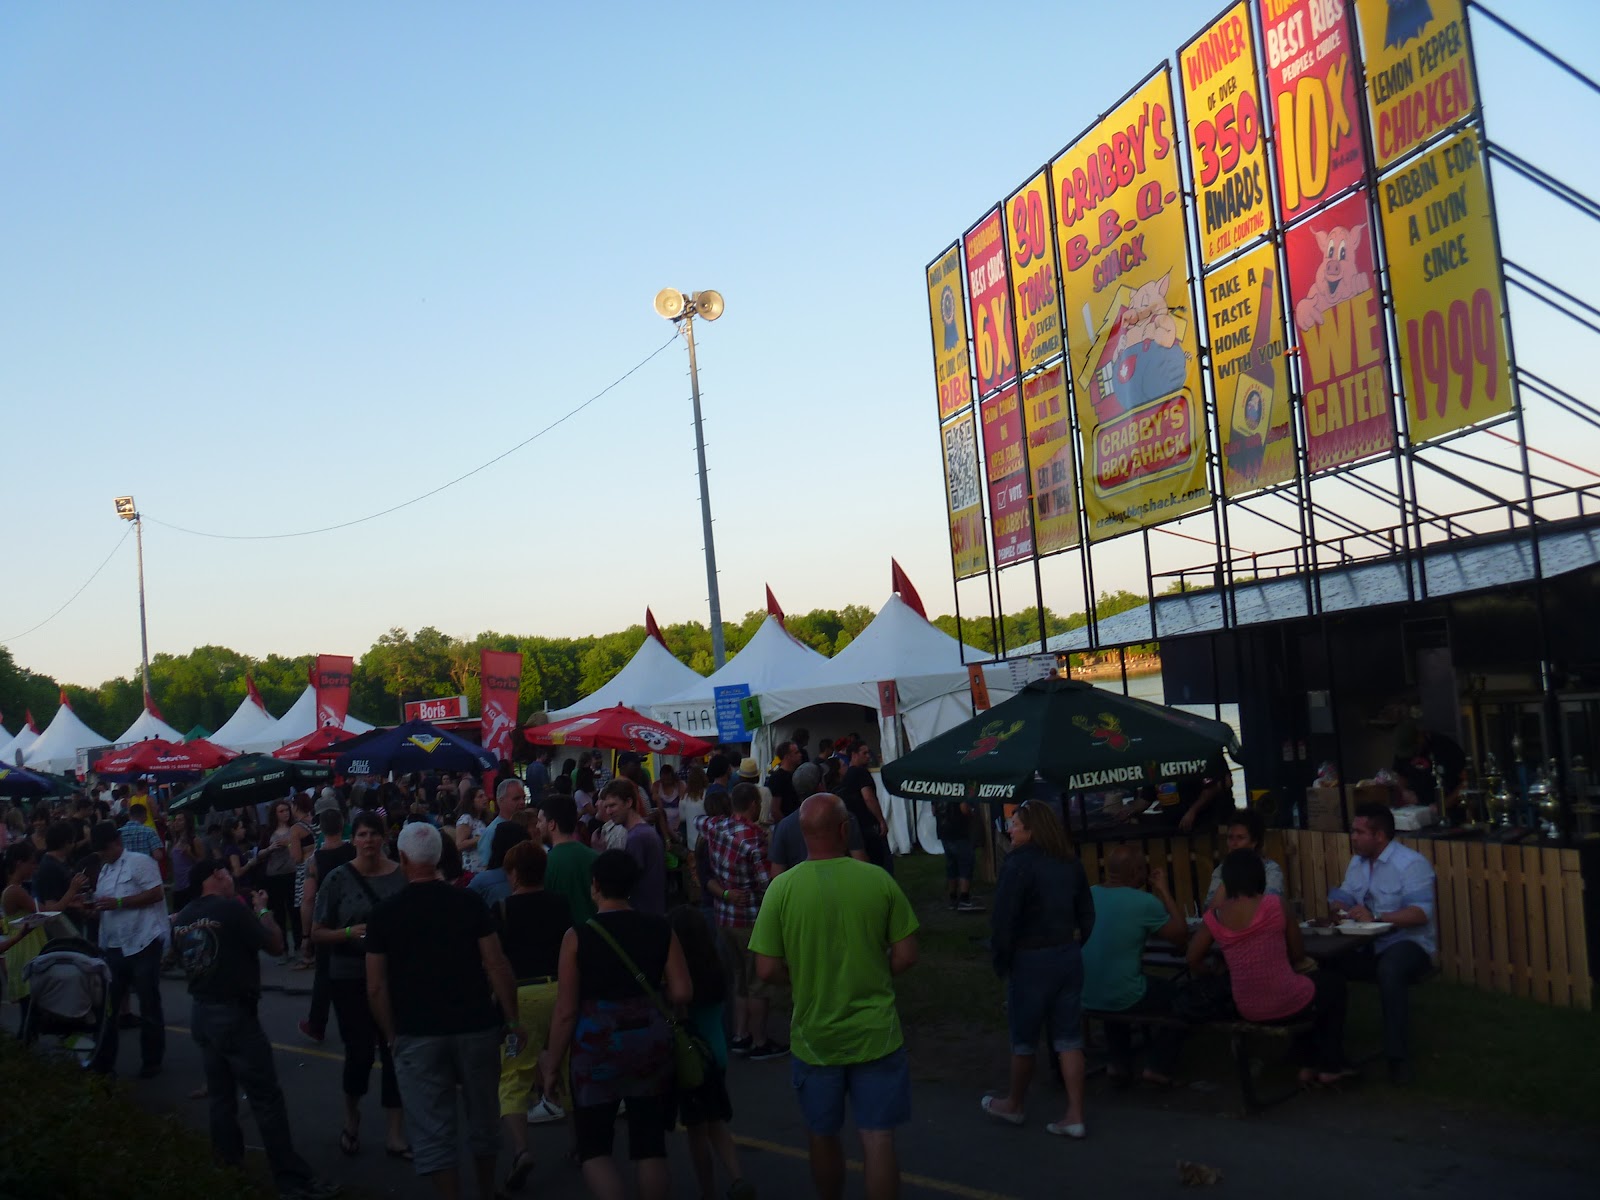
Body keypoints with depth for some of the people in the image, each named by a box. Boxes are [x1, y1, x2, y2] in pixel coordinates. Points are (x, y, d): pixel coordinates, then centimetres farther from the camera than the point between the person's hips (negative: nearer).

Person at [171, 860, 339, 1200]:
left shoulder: (181, 918, 3)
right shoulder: (231, 908, -17)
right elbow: (276, 945, -9)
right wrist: (263, 909, 7)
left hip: (200, 1012, 7)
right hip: (234, 1014, -7)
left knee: (221, 1095, 19)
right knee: (266, 1099, -3)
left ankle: (229, 1166, 29)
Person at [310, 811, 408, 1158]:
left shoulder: (402, 875, -1)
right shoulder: (339, 879, -5)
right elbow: (317, 933, -3)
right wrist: (350, 933, -19)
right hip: (350, 979, -1)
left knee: (394, 1051, 3)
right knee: (360, 1051, 1)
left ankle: (394, 1134, 14)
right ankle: (352, 1116, 32)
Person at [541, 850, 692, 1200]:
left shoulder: (578, 936, -10)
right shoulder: (660, 929, -2)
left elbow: (566, 1013, -10)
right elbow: (682, 993, -5)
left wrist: (552, 1067, 0)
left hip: (597, 1050, -3)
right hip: (652, 1044, 3)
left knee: (593, 1146, 10)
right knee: (650, 1143, 14)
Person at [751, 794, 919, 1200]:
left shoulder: (782, 887, -11)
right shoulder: (878, 880, -10)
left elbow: (768, 969, -9)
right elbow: (906, 956, -5)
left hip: (814, 1036, 1)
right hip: (875, 1033, 0)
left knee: (823, 1137, 20)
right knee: (878, 1139, 6)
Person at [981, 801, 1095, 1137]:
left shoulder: (1019, 864, -17)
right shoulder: (1070, 863, 6)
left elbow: (1003, 919, -19)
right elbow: (1087, 915, 12)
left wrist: (1001, 961, -8)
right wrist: (1073, 946, 17)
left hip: (1031, 959, -6)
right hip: (1069, 957, 6)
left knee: (1024, 1037, 10)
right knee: (1069, 1039, 9)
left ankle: (1013, 1105, 28)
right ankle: (1075, 1116, 10)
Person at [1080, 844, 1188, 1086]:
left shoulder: (1088, 895, 1)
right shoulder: (1144, 902, -17)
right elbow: (1182, 936, -5)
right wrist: (1163, 891, 0)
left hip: (1084, 996, 6)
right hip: (1123, 999, -6)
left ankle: (1119, 1063, 34)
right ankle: (1158, 1067, 17)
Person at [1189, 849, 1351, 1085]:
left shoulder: (1214, 917, -5)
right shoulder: (1276, 905, -12)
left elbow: (1193, 963, 6)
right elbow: (1299, 955, 0)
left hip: (1248, 1010, 4)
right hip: (1289, 1005, -4)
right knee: (1333, 981, 30)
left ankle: (1310, 1063, 39)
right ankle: (1330, 1066, 33)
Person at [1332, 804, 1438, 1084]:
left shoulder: (1411, 863, -11)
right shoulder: (1357, 862, 14)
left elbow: (1421, 913, -21)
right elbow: (1344, 899, 15)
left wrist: (1376, 918, -31)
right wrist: (1338, 908, -10)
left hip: (1409, 942, -7)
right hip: (1366, 945, 7)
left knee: (1388, 971, -40)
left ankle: (1398, 1058, -31)